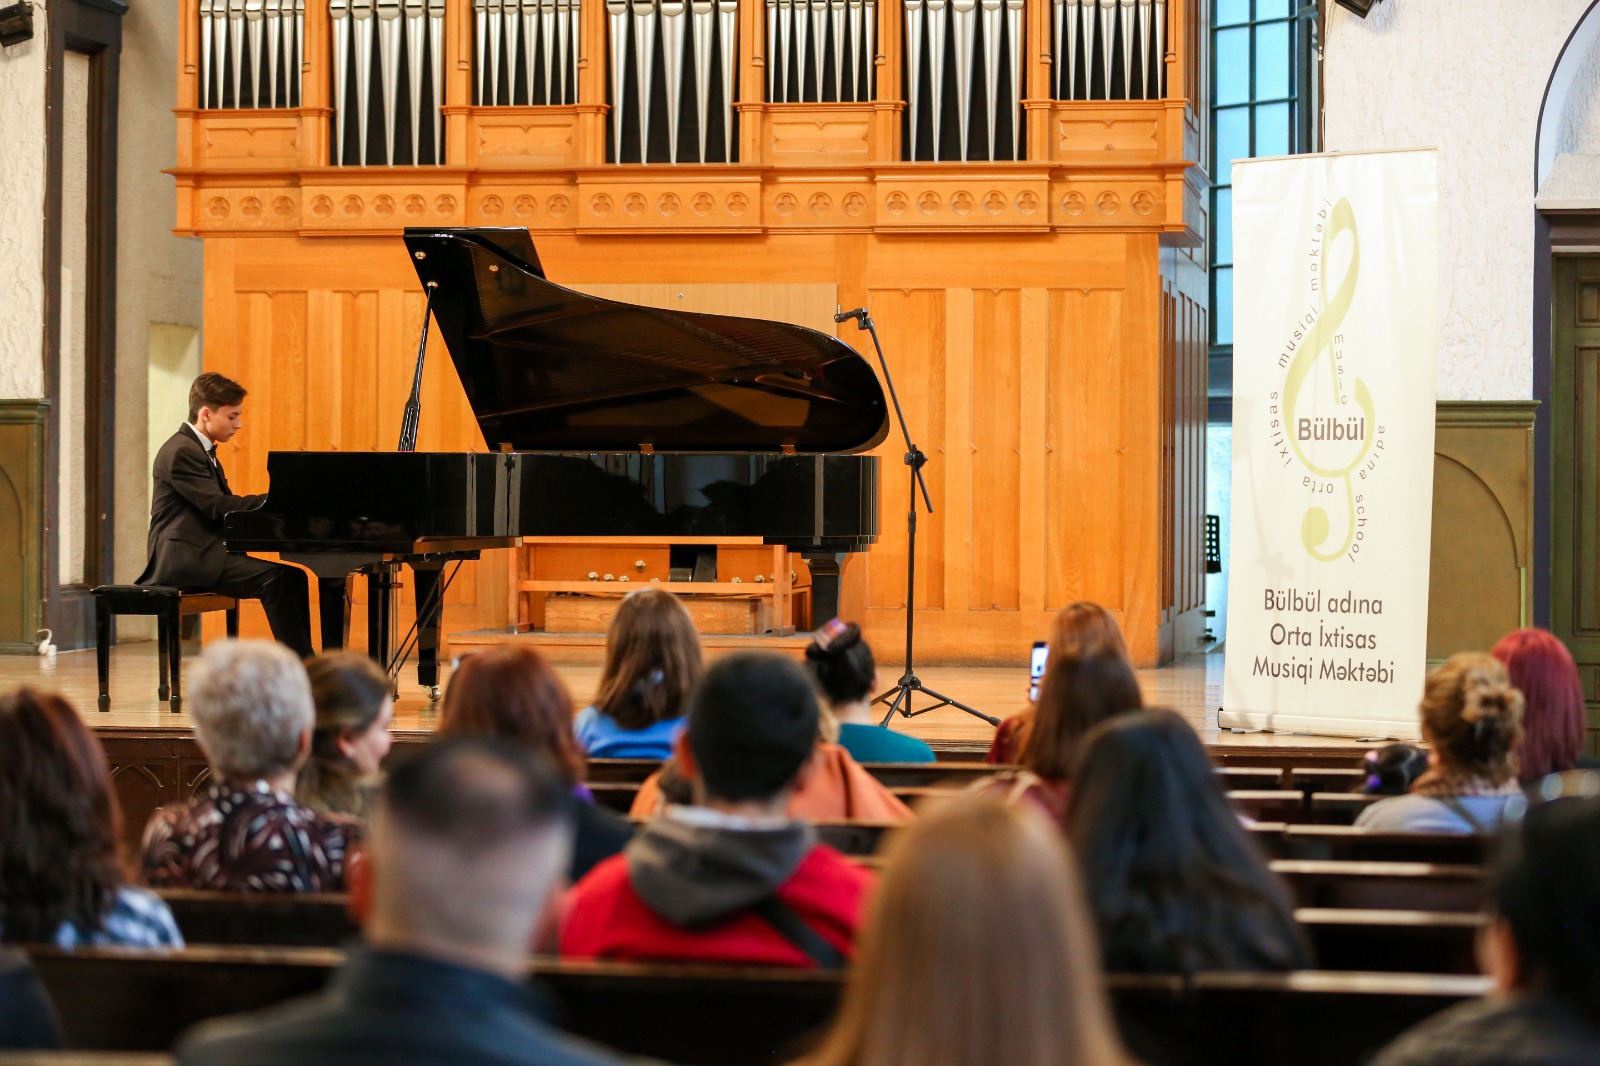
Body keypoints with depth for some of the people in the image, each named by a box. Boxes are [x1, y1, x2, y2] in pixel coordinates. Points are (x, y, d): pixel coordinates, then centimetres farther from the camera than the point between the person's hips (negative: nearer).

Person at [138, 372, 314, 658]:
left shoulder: (201, 450, 21)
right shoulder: (182, 452, -12)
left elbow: (226, 505, 16)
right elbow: (219, 507, -20)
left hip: (205, 554, 10)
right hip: (186, 557, -10)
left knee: (293, 577, -3)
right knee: (275, 578, -24)